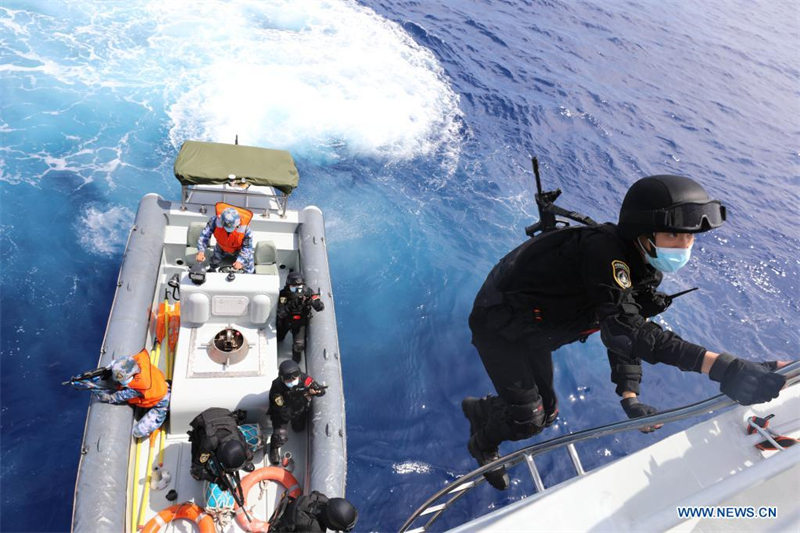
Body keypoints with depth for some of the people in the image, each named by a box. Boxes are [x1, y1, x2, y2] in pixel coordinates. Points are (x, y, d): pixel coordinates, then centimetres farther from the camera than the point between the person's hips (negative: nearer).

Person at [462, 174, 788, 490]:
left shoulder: (644, 271, -6)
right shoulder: (603, 250, -36)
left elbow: (629, 333, 1)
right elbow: (623, 329, -46)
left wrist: (629, 395, -13)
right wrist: (722, 367, -52)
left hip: (533, 337, 8)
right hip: (498, 320, -8)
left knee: (545, 412, 17)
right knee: (527, 420, -7)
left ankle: (479, 409, 46)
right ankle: (483, 443, 27)